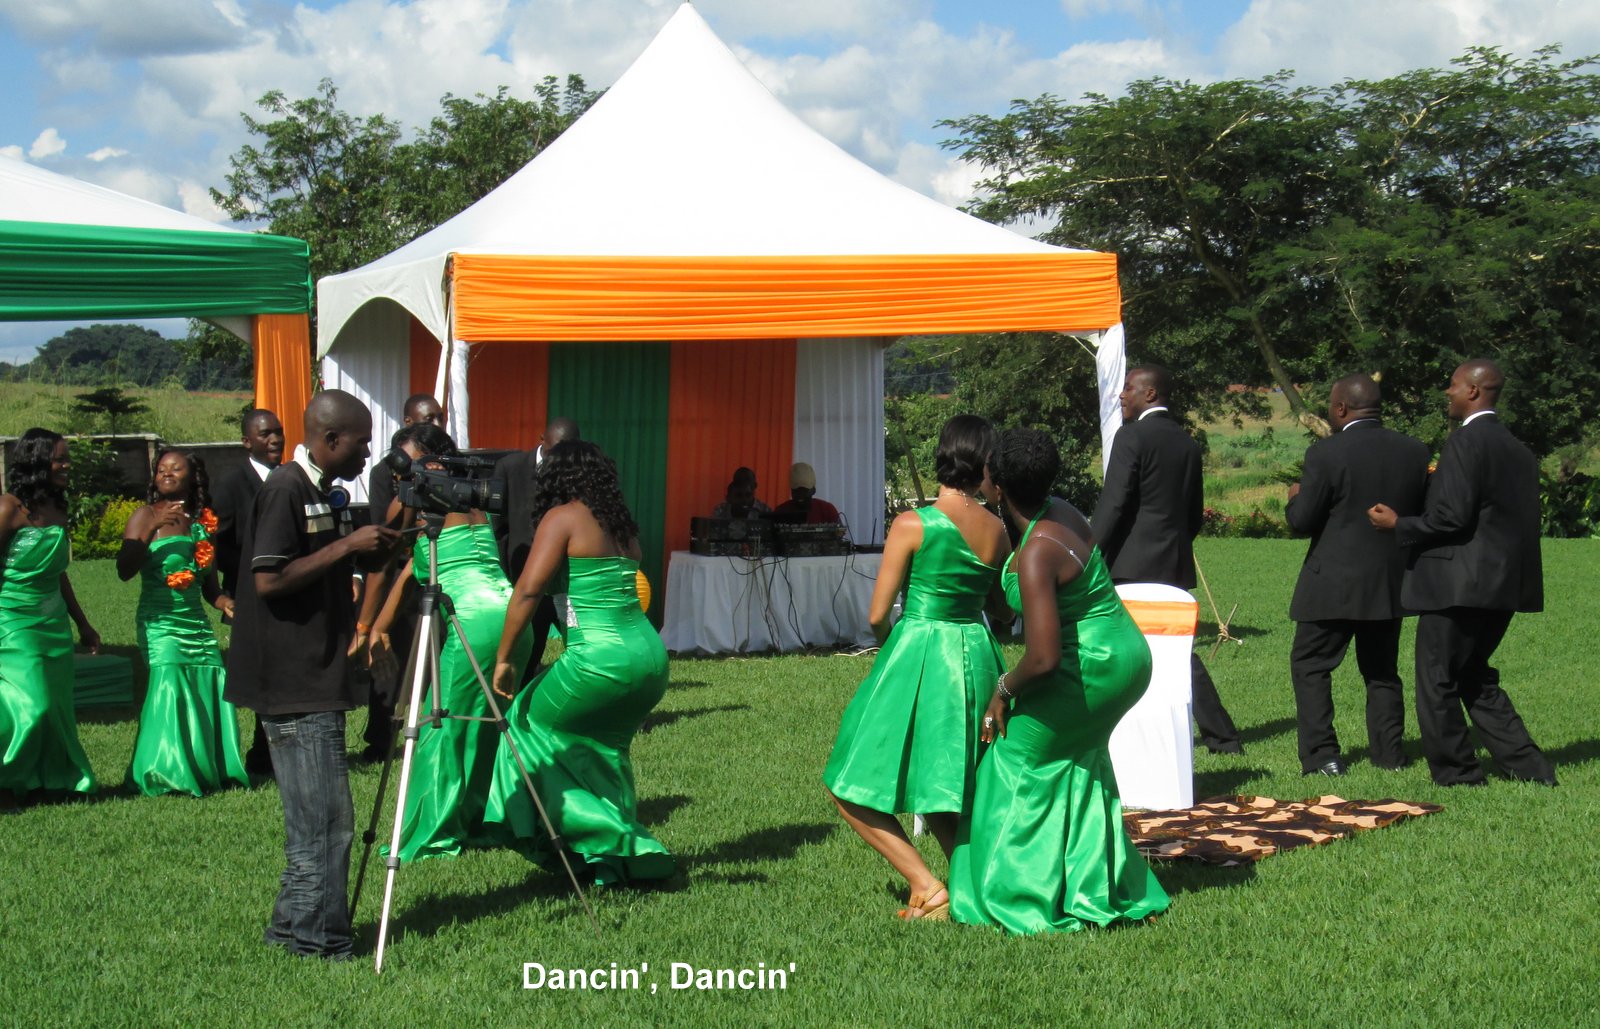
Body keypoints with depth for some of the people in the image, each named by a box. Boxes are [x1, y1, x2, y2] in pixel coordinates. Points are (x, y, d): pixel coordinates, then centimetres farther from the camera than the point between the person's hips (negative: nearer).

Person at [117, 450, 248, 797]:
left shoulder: (203, 522, 14)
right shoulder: (146, 516, 1)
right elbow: (124, 570, -13)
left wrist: (226, 602, 0)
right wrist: (153, 528, -19)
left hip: (197, 623, 5)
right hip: (159, 622, -5)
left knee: (210, 693, -3)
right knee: (167, 688, -16)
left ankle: (211, 770, 8)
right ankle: (163, 774, -9)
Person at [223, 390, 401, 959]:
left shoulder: (328, 493, 15)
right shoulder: (285, 489, -14)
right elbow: (269, 579, -21)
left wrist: (372, 551, 6)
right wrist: (346, 546, -18)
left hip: (319, 678, 10)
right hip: (293, 683, -10)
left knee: (316, 820, 14)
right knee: (325, 820, -7)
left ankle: (295, 931, 22)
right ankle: (319, 940, 1)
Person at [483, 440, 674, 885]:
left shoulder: (564, 517, -3)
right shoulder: (623, 523, 16)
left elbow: (529, 589, -13)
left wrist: (505, 658, -7)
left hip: (601, 659, -7)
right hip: (652, 654, 7)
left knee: (530, 722, 13)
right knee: (603, 747, 25)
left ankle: (601, 835, 4)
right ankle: (629, 847, 20)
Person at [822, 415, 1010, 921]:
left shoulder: (913, 525, -12)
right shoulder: (997, 531, 2)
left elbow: (877, 615, -7)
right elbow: (1001, 608, 14)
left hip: (917, 656, -6)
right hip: (978, 658, 6)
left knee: (852, 789, 6)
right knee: (944, 787, 23)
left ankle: (928, 889, -1)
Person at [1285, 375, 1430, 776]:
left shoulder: (1326, 453, -15)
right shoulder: (1414, 451, 1)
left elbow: (1302, 520, -13)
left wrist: (1295, 498, 8)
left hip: (1335, 582, -5)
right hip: (1390, 584, 5)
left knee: (1310, 666, 6)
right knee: (1382, 671, 17)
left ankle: (1322, 756, -1)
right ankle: (1388, 754, 18)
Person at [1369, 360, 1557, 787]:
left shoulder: (1466, 440, -14)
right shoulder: (1517, 449, 15)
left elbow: (1452, 516, -21)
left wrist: (1399, 524, -7)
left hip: (1459, 583, -9)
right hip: (1504, 583, 9)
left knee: (1437, 680, 3)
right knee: (1475, 677, 18)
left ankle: (1456, 774, 10)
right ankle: (1529, 767, 14)